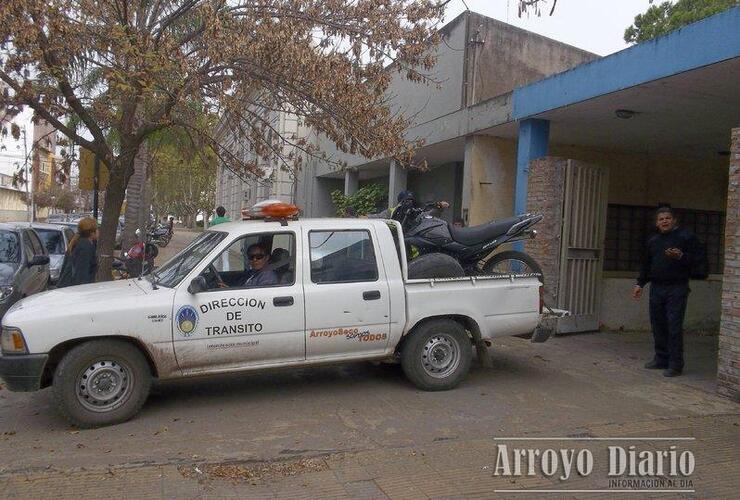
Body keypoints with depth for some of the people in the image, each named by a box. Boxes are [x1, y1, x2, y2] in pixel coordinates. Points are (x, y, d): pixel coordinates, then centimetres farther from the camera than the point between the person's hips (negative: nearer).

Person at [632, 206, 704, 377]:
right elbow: (646, 265, 23)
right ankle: (661, 359, 20)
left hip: (677, 288, -6)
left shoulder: (686, 236, -1)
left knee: (674, 326, -7)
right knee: (658, 325, 9)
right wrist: (640, 283, 18)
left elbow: (698, 257, -5)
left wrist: (681, 256, -21)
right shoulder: (653, 240, 17)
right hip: (656, 288, 6)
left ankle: (675, 364, 0)